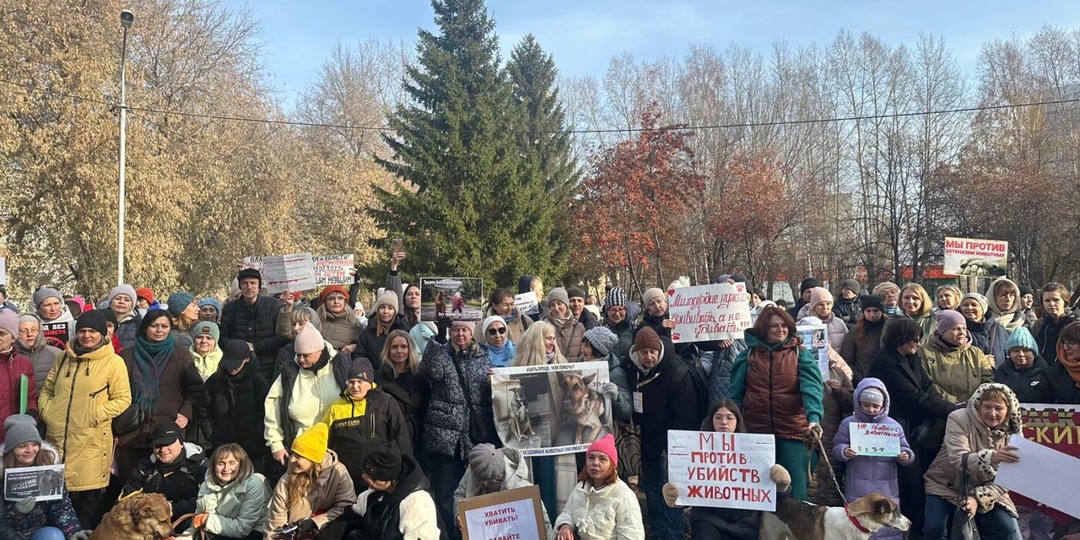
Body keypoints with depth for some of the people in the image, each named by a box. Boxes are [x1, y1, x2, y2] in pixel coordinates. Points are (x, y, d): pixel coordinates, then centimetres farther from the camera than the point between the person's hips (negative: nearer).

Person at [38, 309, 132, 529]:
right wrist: (46, 410, 3)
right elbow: (47, 389, 20)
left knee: (90, 498, 3)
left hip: (91, 441, -5)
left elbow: (123, 398, -5)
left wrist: (97, 414, -15)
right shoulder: (64, 358, 12)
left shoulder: (113, 361, -4)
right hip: (57, 437, 5)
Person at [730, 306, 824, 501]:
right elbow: (736, 393, 7)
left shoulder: (801, 355, 2)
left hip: (793, 432, -1)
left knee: (795, 488, 4)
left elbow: (811, 387, -13)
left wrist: (814, 417, -29)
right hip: (756, 432, 2)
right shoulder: (748, 355, 6)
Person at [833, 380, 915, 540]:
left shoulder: (894, 426, 5)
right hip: (857, 489, -1)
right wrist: (844, 452, -22)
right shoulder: (848, 424, 1)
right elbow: (836, 447, 0)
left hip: (886, 490, 1)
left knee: (887, 524, 7)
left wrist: (906, 456, -15)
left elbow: (904, 449, 7)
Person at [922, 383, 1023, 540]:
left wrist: (978, 498, -28)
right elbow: (958, 460, -31)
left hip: (986, 490, 3)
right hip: (945, 485, -3)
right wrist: (991, 457, -50)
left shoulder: (1013, 433, -7)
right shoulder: (959, 419, -17)